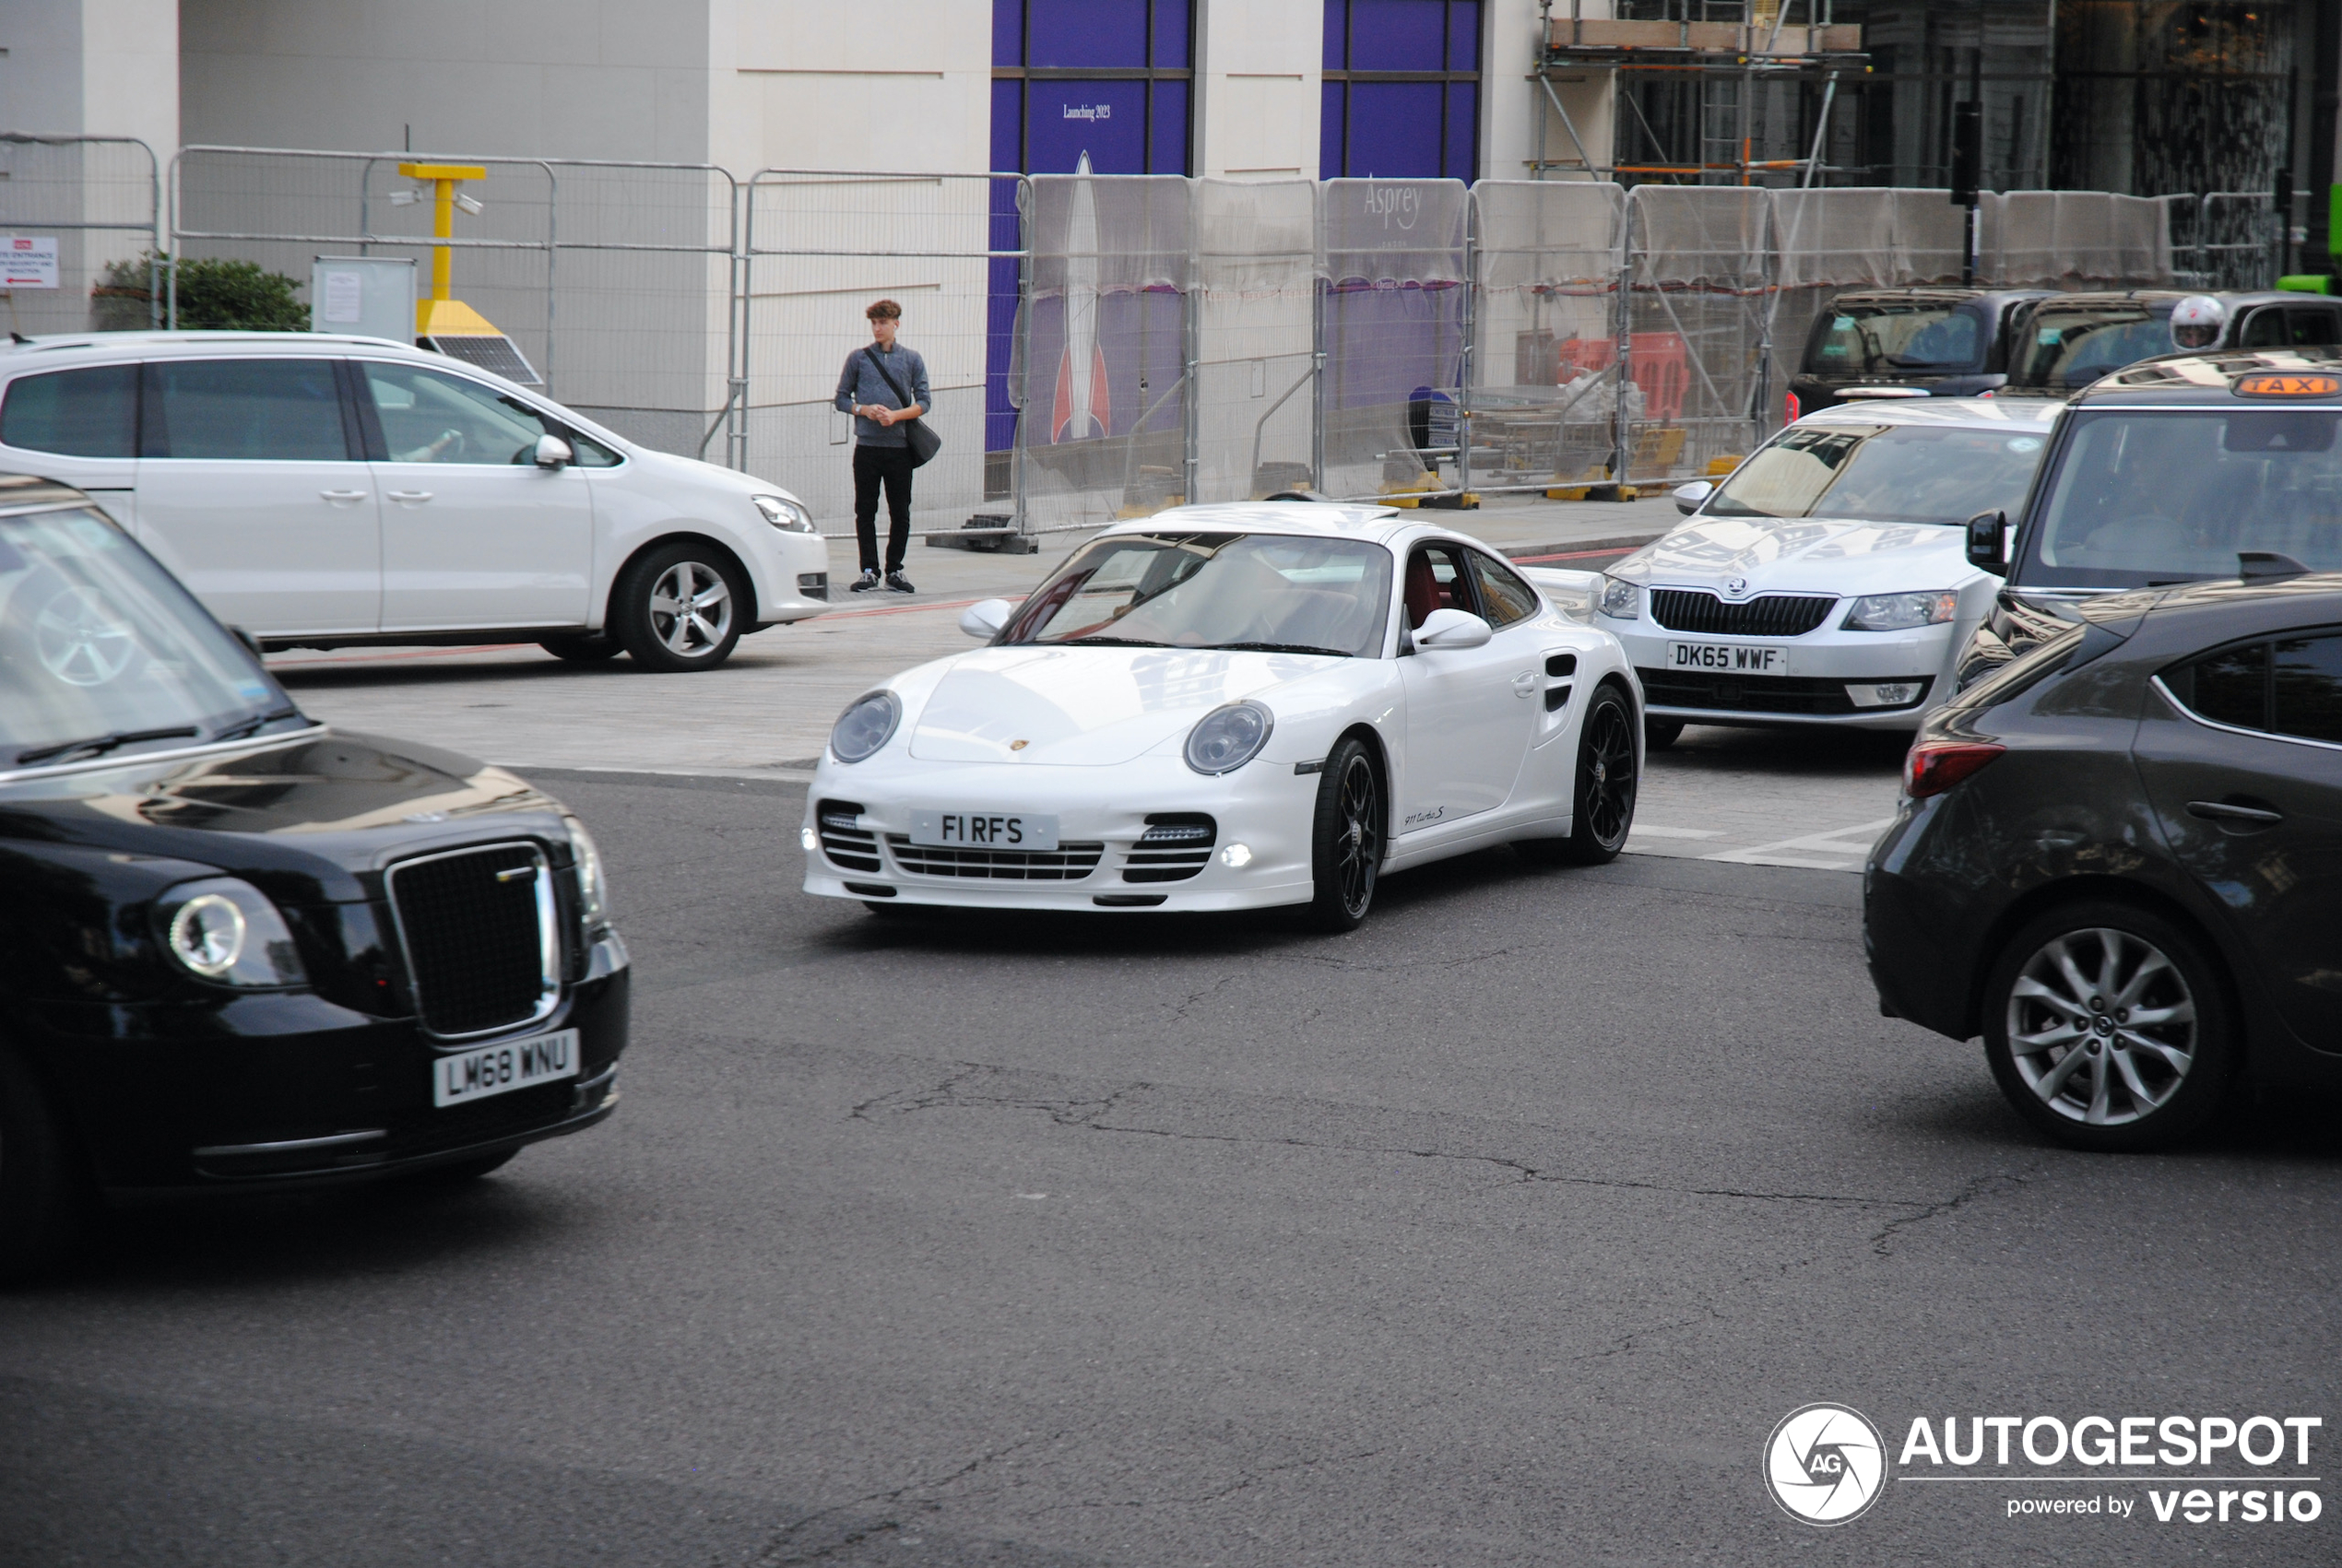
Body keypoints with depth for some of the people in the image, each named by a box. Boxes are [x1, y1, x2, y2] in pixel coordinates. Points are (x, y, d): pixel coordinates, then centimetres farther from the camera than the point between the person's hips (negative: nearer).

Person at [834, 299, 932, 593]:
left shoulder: (912, 359, 8)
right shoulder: (858, 358, 8)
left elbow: (924, 401, 4)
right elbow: (842, 399, 9)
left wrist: (896, 415, -12)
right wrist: (864, 409, -10)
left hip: (900, 447, 0)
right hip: (867, 445, 0)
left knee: (900, 512, 3)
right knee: (865, 511, 1)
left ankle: (895, 571, 12)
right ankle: (869, 571, 7)